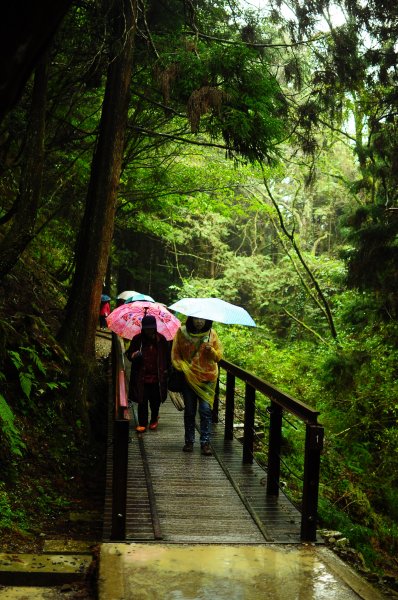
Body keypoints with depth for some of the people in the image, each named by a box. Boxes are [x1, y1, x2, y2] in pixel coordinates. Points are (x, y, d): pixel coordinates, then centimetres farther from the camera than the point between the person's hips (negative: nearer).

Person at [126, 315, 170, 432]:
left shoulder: (161, 339, 3)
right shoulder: (137, 339, 0)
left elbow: (167, 356, 13)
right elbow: (129, 353, 8)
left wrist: (166, 370, 5)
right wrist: (135, 355, -14)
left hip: (157, 377, 1)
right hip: (141, 377, -1)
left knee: (155, 401, 10)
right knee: (142, 401, 0)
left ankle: (154, 420, 33)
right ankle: (142, 423, 12)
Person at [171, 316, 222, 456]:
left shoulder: (211, 334, 2)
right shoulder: (182, 332, 1)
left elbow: (219, 356, 3)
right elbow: (175, 354, 6)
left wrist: (211, 351, -17)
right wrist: (182, 367, -9)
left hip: (207, 377, -1)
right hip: (188, 377, 1)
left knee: (206, 409, -8)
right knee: (189, 410, 8)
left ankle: (205, 442, -2)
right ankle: (189, 441, 19)